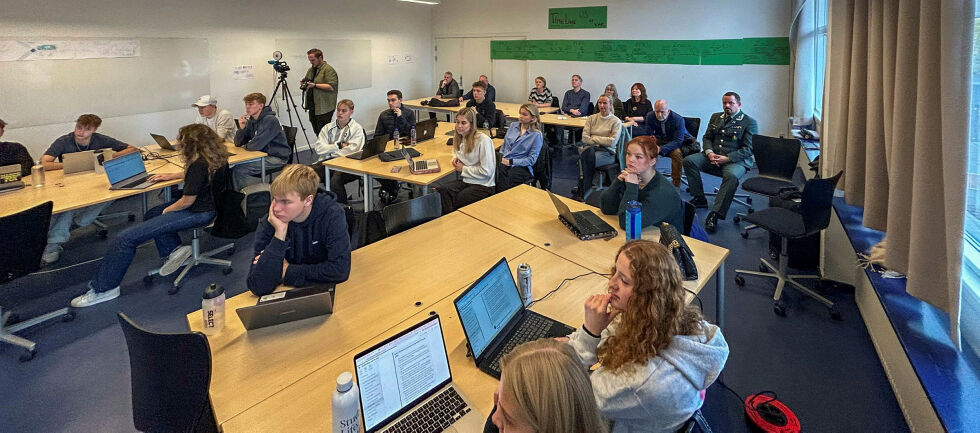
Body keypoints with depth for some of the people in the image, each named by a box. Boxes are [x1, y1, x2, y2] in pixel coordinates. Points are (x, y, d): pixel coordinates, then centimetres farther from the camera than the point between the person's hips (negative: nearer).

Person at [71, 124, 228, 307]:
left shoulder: (199, 165, -26)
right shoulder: (214, 157, 3)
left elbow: (187, 201, -20)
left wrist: (167, 210, 0)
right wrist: (171, 175, 26)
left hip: (197, 213, -11)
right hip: (206, 204, 11)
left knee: (126, 238, -7)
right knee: (152, 214, 33)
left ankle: (102, 289, 5)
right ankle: (174, 248, 17)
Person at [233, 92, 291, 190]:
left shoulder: (270, 120, -17)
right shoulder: (251, 121, 9)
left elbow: (256, 145, -24)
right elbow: (238, 143, 9)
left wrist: (245, 146, -2)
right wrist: (242, 128, -8)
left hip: (277, 158, -8)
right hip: (263, 155, 8)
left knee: (239, 169, -18)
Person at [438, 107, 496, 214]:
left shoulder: (483, 140, -17)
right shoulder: (459, 137, 7)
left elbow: (486, 171, -18)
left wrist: (463, 169, -10)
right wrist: (456, 157, 8)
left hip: (483, 185, -6)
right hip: (466, 180, 7)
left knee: (456, 201, -25)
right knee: (442, 191, -23)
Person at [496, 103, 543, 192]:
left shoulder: (537, 135, 1)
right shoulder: (513, 126, 18)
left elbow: (532, 159, -4)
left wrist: (511, 161, -11)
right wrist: (500, 157, 2)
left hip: (521, 167, -4)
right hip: (503, 163, 5)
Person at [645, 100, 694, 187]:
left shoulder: (678, 119, -23)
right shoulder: (650, 116, -10)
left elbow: (678, 141, -28)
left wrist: (661, 149, -42)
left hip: (677, 143, -4)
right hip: (660, 140, 4)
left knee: (677, 153, -35)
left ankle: (676, 184, -22)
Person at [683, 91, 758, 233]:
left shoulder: (749, 122, 3)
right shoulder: (715, 117, 20)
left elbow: (748, 149, -5)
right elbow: (706, 137, 17)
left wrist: (727, 158, -18)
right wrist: (709, 152, -6)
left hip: (736, 160, -5)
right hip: (713, 156, 5)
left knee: (731, 175, -37)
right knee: (689, 160, -19)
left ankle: (715, 214, -36)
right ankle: (699, 198, -10)